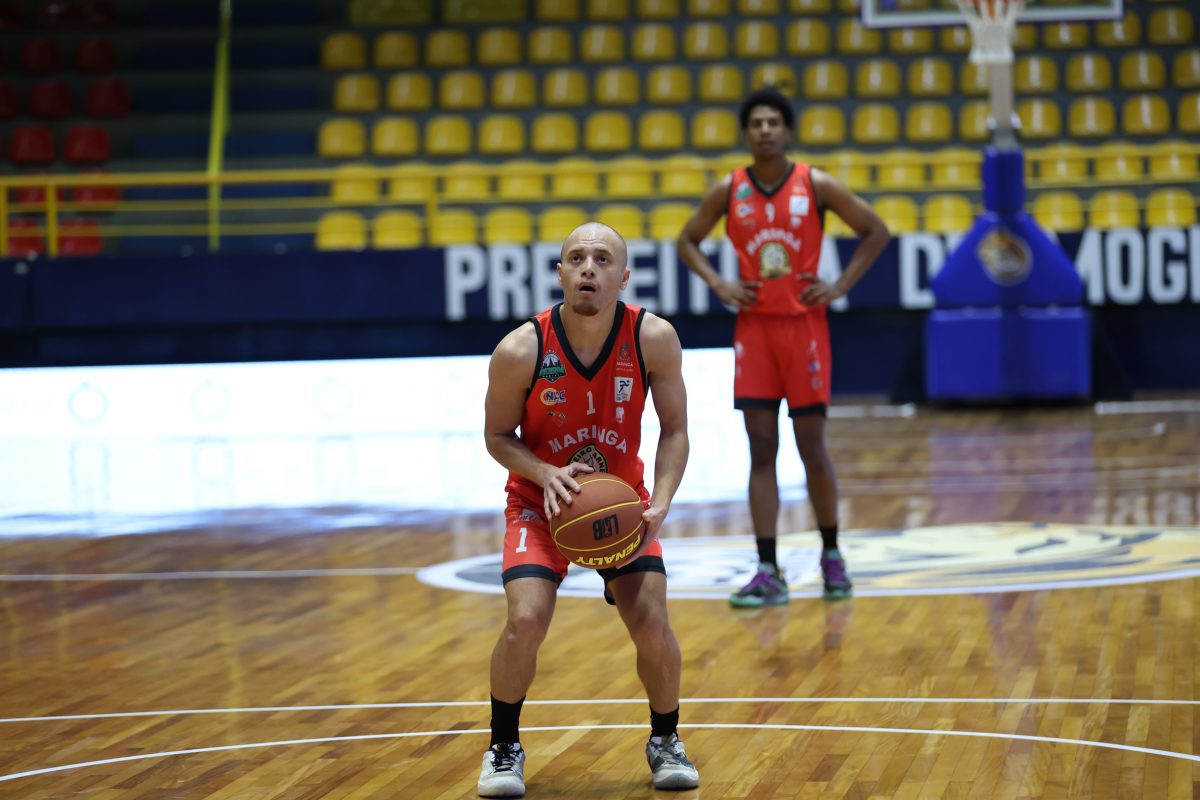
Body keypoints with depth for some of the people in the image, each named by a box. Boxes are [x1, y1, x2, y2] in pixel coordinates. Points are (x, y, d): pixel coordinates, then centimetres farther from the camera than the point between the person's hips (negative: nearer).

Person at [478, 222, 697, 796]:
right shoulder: (520, 351, -22)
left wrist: (659, 506, -23)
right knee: (525, 622, -21)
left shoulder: (654, 339, -18)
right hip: (540, 503, -1)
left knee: (653, 628, -11)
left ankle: (665, 740, 18)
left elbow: (674, 430, -8)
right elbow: (497, 435, -8)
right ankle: (504, 748, 4)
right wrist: (545, 473, -27)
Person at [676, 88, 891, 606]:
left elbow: (876, 232, 3)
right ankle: (769, 573, -1)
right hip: (754, 326, 2)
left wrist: (841, 285, -5)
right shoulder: (729, 191, 1)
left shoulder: (816, 185, -4)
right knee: (761, 451, -2)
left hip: (804, 325, -2)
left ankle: (831, 555, 20)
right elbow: (687, 241, 13)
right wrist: (717, 284, -2)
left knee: (811, 446, 1)